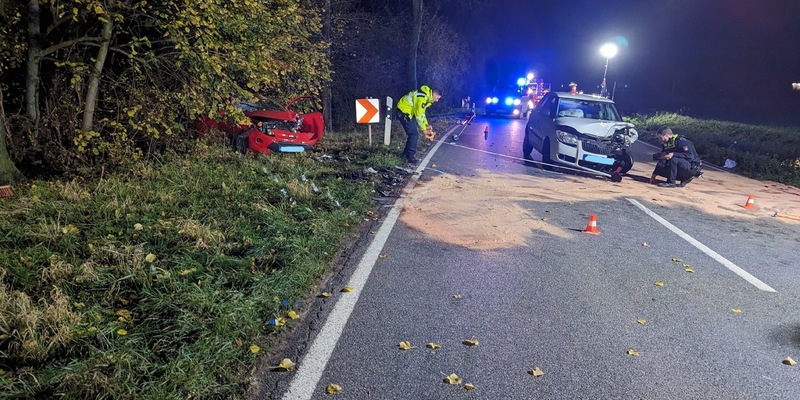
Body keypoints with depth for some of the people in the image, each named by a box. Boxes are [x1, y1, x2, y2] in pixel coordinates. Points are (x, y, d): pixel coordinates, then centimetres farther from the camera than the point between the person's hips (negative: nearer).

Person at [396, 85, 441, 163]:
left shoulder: (426, 97, 7)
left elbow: (422, 112, 17)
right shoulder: (423, 98, -25)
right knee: (414, 134, -9)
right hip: (404, 112, -10)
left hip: (408, 112, 10)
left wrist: (426, 124, 10)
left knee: (414, 133, 13)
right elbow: (419, 115, -22)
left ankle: (407, 152, 26)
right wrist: (424, 129, -13)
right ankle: (410, 156, -1)